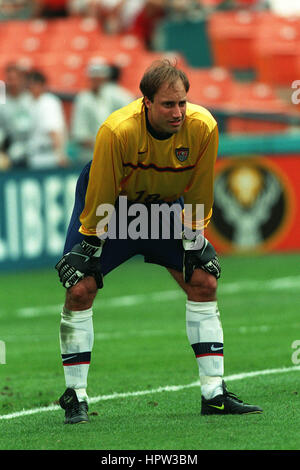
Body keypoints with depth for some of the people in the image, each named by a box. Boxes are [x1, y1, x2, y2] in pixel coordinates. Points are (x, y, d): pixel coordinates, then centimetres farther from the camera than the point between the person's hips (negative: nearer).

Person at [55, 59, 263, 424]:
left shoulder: (202, 127, -25)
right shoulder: (116, 131, -35)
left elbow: (198, 196, -9)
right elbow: (99, 199, -23)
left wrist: (193, 243, -6)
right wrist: (89, 248, -18)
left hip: (163, 204, 3)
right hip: (109, 204, -3)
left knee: (204, 282, -6)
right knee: (80, 290, -15)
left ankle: (214, 394, 0)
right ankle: (75, 397, -3)